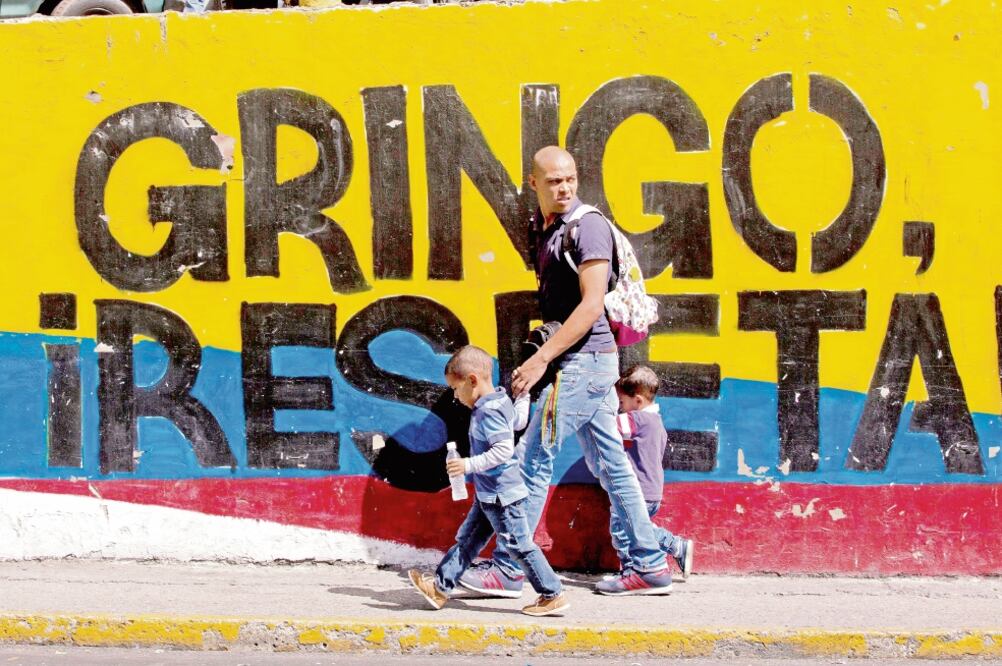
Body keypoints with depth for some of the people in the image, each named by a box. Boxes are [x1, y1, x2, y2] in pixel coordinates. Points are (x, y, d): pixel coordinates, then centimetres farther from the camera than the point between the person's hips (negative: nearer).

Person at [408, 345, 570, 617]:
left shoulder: (489, 411, -21)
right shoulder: (498, 403, 9)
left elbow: (504, 450, -29)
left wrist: (469, 464, -27)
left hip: (501, 495, -11)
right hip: (488, 495, 11)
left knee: (519, 545, -5)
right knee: (467, 539, 13)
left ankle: (553, 596, 2)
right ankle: (440, 587, 18)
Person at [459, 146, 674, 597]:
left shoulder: (587, 226, -13)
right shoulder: (541, 227, 14)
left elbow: (591, 304, -20)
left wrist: (540, 359, -22)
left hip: (584, 360, -9)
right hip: (592, 362, 9)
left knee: (533, 458, -6)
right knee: (610, 464, 11)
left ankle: (508, 569, 0)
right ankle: (649, 565, 15)